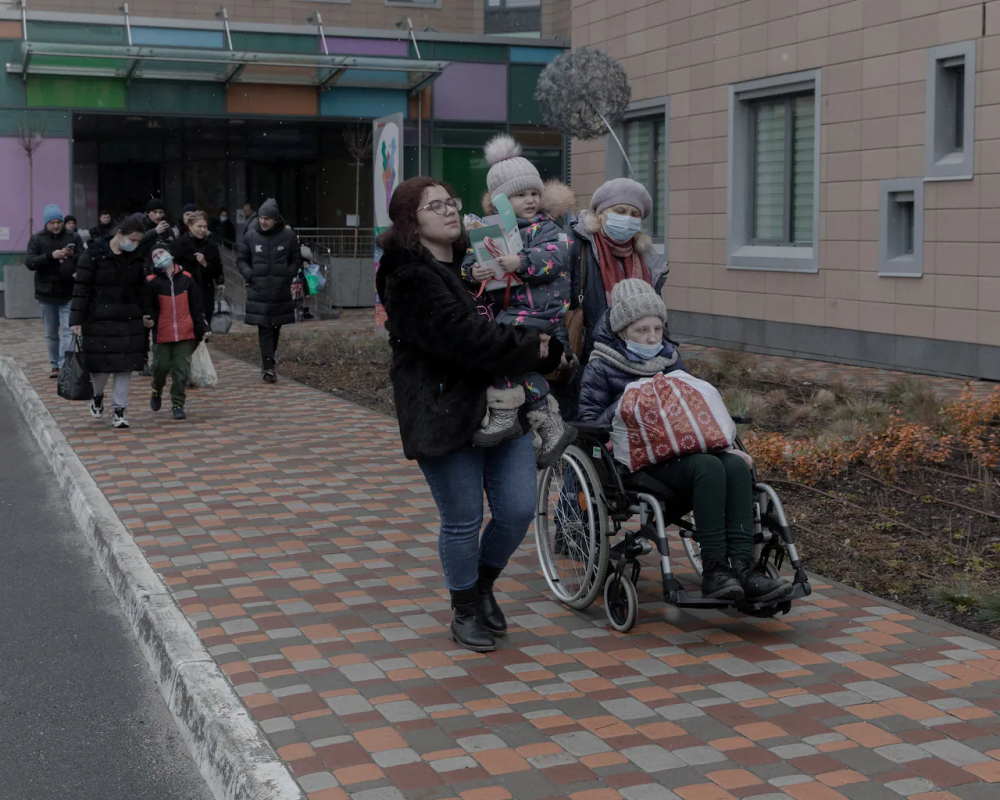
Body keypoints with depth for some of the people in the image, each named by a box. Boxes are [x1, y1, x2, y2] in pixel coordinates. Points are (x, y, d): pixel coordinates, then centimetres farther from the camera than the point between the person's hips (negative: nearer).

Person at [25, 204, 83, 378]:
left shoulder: (73, 237, -1)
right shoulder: (37, 239, 0)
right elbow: (29, 262, -10)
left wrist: (73, 256, -25)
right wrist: (50, 256, -24)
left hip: (68, 293, -2)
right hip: (46, 293, 2)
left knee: (68, 331, -11)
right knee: (51, 334, 13)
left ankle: (65, 366, -12)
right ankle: (55, 365, 26)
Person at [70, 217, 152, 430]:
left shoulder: (137, 259, 7)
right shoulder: (94, 256, -9)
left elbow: (142, 289, 17)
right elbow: (81, 289, -9)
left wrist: (145, 314, 12)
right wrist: (77, 320, -13)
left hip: (129, 321, 4)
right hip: (100, 320, -4)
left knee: (125, 365, 2)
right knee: (101, 363, -1)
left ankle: (119, 410, 11)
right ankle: (97, 396, 30)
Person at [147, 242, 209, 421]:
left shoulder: (186, 279, 5)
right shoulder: (152, 282, -1)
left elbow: (196, 307, 8)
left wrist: (203, 329, 4)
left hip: (185, 334, 1)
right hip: (161, 335, -1)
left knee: (182, 371, 0)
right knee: (161, 366, 4)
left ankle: (178, 404, 11)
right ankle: (157, 391, 33)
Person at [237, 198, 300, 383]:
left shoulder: (288, 235, 0)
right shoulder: (250, 236, 0)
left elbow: (296, 259, 10)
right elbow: (242, 260, 10)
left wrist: (288, 274, -5)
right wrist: (250, 275, -7)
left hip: (281, 291, 1)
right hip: (258, 290, -1)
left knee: (275, 327, 11)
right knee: (264, 328, -6)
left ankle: (267, 362, 27)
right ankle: (268, 366, -8)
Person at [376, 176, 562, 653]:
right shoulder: (409, 278, -11)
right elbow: (464, 337, -22)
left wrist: (548, 345, 5)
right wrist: (531, 349, -15)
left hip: (502, 406, 7)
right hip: (444, 413, -7)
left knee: (519, 509, 4)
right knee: (462, 522, 3)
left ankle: (483, 584, 31)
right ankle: (466, 611, 24)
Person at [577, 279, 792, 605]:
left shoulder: (670, 358, 22)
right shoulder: (601, 367, 5)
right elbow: (589, 422, -2)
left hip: (680, 448, 6)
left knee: (736, 465, -26)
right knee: (708, 468, -33)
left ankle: (742, 565, -32)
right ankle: (714, 570, -32)